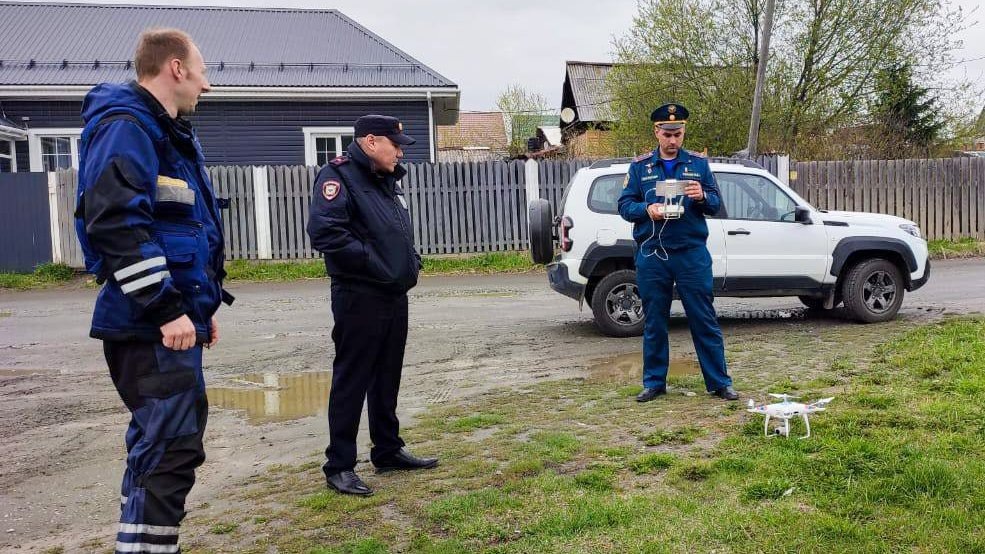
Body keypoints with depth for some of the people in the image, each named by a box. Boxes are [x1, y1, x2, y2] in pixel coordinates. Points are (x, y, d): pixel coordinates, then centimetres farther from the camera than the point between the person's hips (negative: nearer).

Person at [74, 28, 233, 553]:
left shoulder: (168, 133, 19)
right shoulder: (126, 126, -12)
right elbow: (116, 222, -23)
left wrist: (200, 305, 22)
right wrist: (167, 309, -23)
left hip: (174, 317, 10)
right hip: (152, 325, -10)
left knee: (160, 440, 17)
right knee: (173, 447, -9)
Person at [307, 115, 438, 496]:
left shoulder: (388, 181, 17)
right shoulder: (339, 176, -11)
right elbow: (324, 232, -25)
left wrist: (410, 261, 10)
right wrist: (372, 261, -22)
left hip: (394, 296, 9)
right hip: (358, 298, -9)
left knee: (387, 378, 16)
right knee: (351, 381, -2)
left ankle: (388, 451, 28)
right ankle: (340, 466, 8)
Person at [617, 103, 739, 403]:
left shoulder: (698, 163, 8)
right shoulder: (640, 166, 7)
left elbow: (716, 204, 8)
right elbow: (624, 205, 3)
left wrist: (702, 197, -15)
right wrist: (647, 210, -17)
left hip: (692, 253, 0)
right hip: (651, 255, 1)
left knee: (705, 320, 1)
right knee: (654, 322, 8)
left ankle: (719, 382, 10)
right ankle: (654, 382, 19)